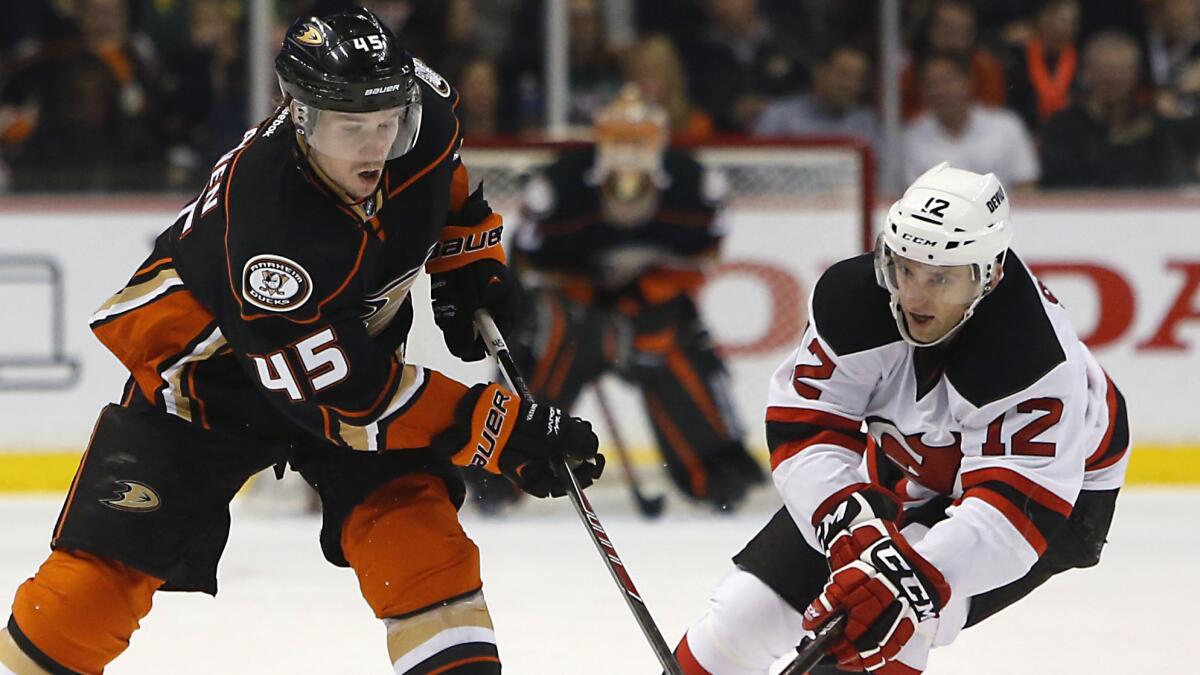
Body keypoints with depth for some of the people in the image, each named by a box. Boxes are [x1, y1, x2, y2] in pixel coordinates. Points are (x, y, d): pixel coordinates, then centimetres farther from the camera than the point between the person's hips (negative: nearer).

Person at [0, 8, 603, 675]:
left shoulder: (420, 109, -23)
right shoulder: (269, 223, -41)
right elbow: (347, 399, -36)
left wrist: (471, 256, 4)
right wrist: (498, 429, -37)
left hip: (351, 342, 5)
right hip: (208, 363, -5)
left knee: (413, 518, -16)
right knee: (109, 563, -8)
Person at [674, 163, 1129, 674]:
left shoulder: (1037, 363, -38)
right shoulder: (851, 296, -25)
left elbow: (1016, 505, -44)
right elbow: (803, 425, -22)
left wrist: (918, 576, -59)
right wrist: (848, 520, -41)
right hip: (907, 465, 5)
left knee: (887, 619, -29)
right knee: (752, 604, 0)